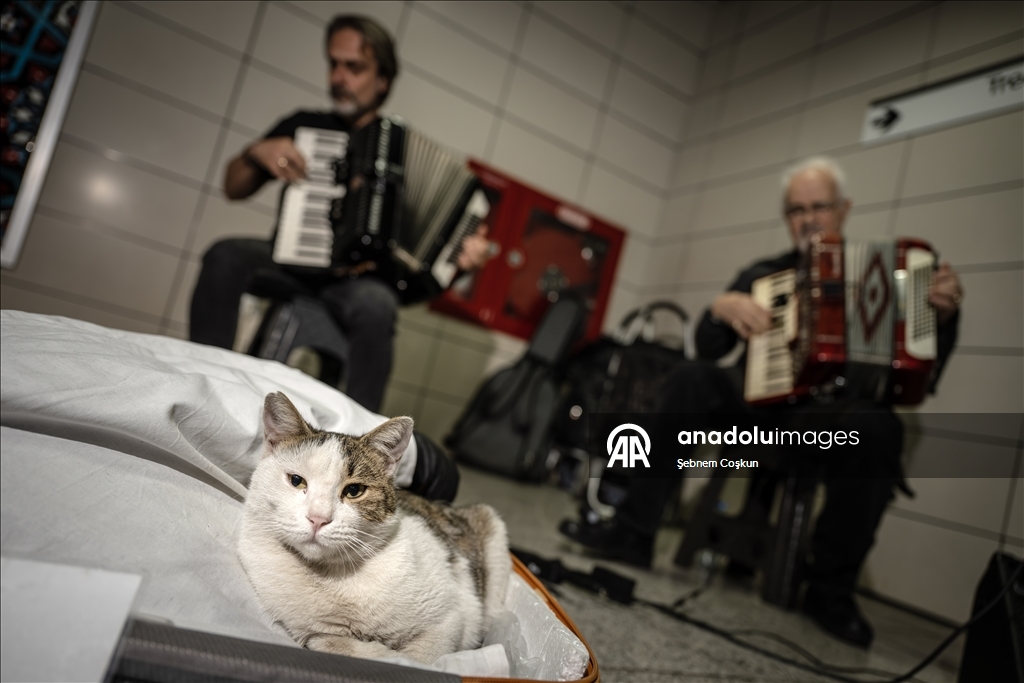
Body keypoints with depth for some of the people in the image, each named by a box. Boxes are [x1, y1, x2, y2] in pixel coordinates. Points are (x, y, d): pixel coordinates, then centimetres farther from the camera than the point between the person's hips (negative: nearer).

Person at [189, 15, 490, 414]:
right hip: (290, 260, 3)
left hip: (356, 278, -2)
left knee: (376, 304, -36)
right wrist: (257, 152, -6)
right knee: (225, 256, -27)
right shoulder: (304, 125, 12)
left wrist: (466, 253, -15)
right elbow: (234, 189, 15)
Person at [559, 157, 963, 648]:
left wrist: (943, 314, -15)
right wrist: (722, 307, -12)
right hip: (762, 402, 2)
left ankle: (831, 589, -17)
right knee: (693, 378, -24)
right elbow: (707, 350, 8)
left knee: (878, 427, -34)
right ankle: (633, 531, -21)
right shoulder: (763, 275, 14)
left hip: (837, 411, -1)